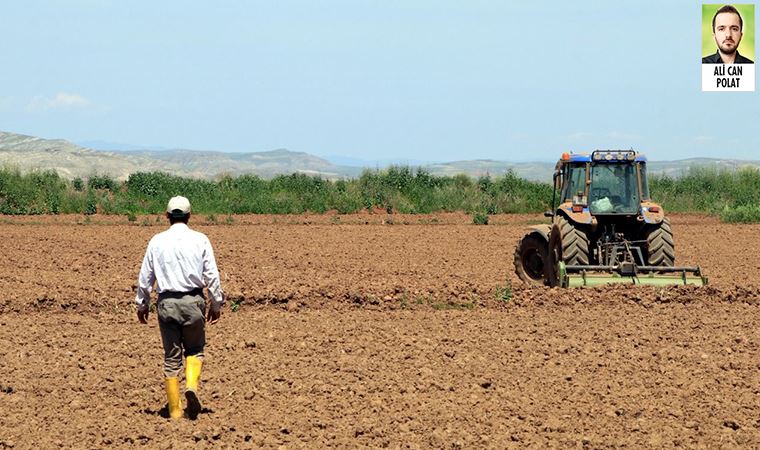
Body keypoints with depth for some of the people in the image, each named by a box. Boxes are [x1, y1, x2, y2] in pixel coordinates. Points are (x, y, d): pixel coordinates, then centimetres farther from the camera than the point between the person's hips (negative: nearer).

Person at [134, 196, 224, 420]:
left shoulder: (157, 241, 1)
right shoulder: (200, 240, -2)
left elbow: (145, 276, 5)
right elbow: (212, 275, -1)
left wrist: (142, 303, 17)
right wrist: (216, 303, 9)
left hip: (167, 302, 1)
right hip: (193, 300, -1)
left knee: (171, 356, 8)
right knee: (195, 349, 16)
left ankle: (175, 410, 8)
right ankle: (191, 385, -12)